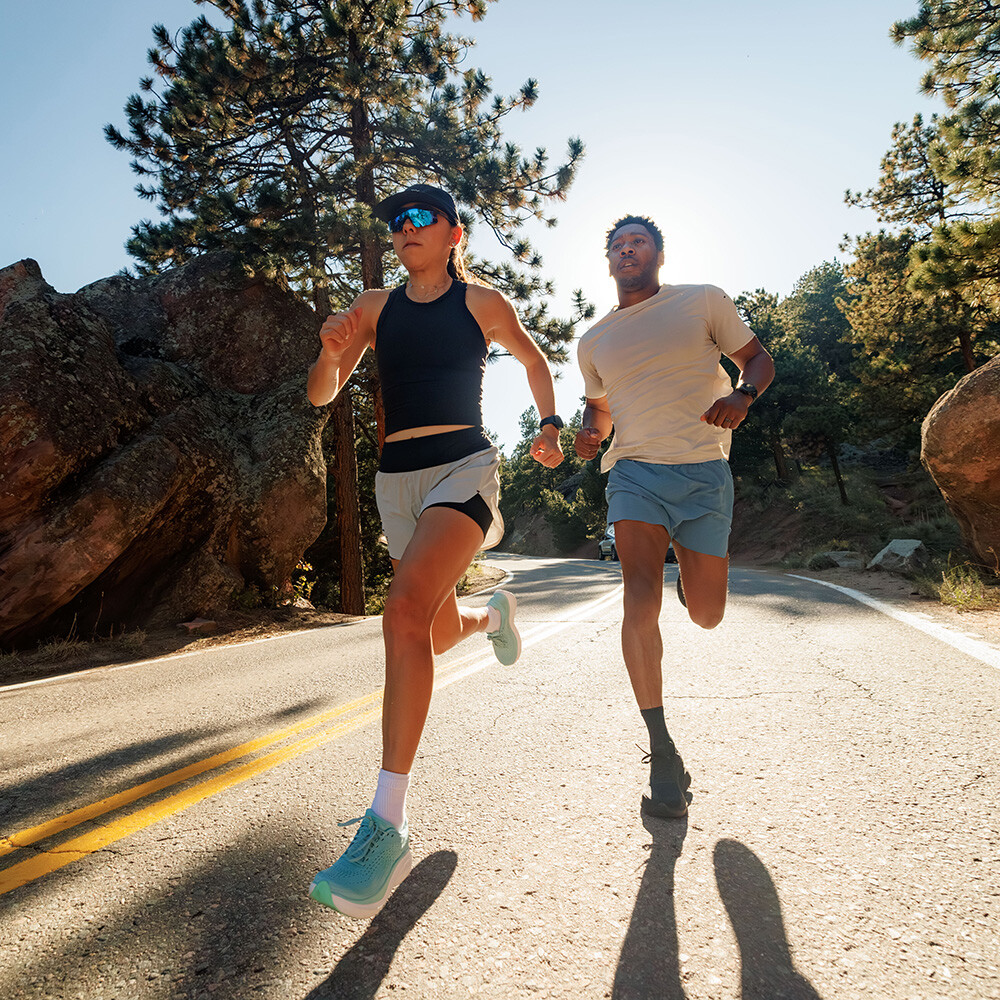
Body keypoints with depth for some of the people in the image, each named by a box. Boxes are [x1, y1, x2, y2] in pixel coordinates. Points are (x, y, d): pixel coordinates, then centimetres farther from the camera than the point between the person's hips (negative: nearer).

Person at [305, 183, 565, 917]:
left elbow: (535, 360, 22)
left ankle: (387, 828, -25)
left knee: (405, 613, -28)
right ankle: (495, 613, 55)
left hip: (464, 467, -5)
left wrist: (550, 428, 11)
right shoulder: (375, 307, 12)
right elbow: (322, 395, 8)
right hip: (397, 480, 5)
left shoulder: (482, 303, 6)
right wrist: (332, 351, -12)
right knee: (439, 635, 16)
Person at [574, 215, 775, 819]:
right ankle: (662, 752, -9)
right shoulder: (595, 341, 14)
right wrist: (589, 434, 2)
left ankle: (695, 566, 44)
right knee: (641, 599, -20)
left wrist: (743, 394, -13)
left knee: (706, 616, 5)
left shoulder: (704, 301, 6)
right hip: (636, 473, 1)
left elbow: (759, 358, 10)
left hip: (706, 473, 0)